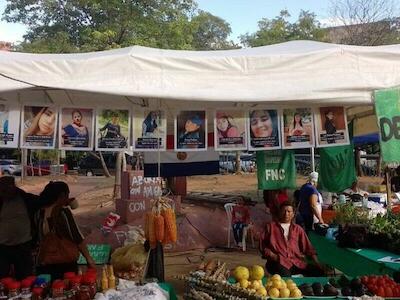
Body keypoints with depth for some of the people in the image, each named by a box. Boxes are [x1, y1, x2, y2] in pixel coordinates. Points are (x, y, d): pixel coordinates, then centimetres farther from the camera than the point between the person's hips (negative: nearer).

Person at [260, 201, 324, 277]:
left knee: (318, 271, -21)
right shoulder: (271, 226, 14)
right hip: (279, 262, -4)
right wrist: (273, 256, -6)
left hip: (296, 262, 4)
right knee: (285, 275, -38)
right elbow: (263, 246, 10)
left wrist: (317, 263, 5)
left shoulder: (298, 229, 22)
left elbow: (308, 248, 20)